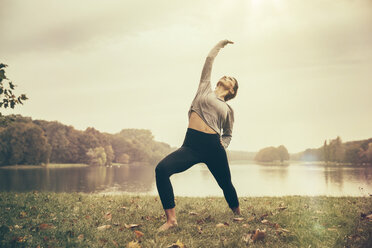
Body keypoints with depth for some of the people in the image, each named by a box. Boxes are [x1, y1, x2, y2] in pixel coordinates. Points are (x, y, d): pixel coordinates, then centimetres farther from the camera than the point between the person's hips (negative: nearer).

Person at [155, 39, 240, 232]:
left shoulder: (228, 109, 18)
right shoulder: (205, 88, 17)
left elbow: (228, 133, 30)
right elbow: (209, 59, 21)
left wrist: (223, 146, 10)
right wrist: (221, 44, 34)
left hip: (213, 147, 1)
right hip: (191, 145, -1)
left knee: (226, 184, 11)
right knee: (161, 169, -24)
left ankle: (239, 215, 40)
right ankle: (171, 219, -20)